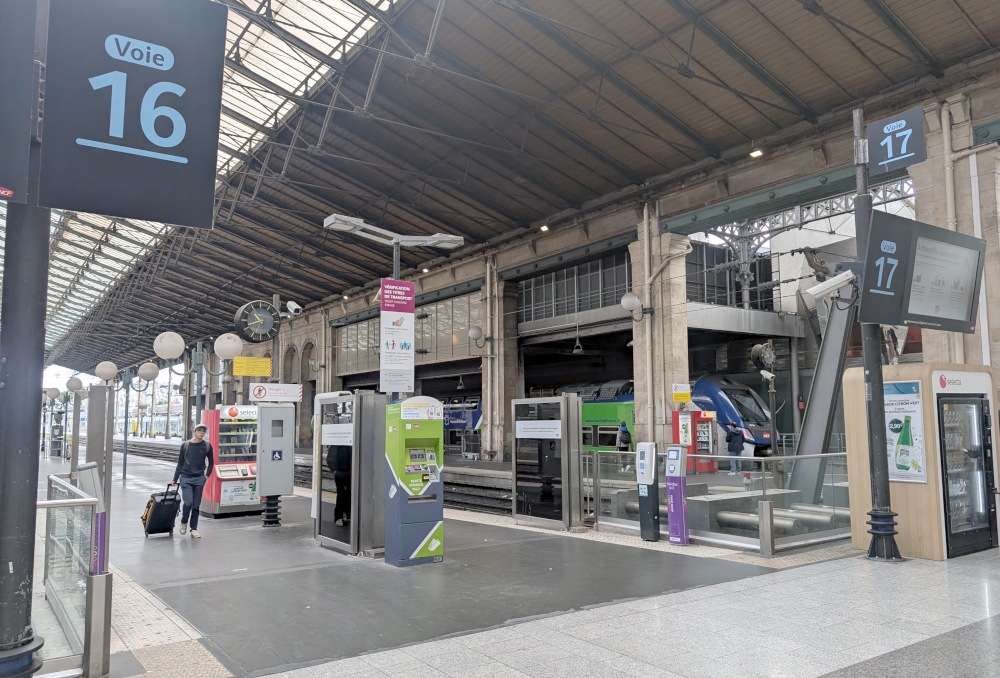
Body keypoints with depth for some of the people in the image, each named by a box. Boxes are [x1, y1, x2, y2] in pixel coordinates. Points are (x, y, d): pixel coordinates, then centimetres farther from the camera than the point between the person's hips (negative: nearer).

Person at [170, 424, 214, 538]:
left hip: (199, 479, 1)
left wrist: (207, 475, 1)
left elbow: (211, 462, 13)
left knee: (196, 505, 3)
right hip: (185, 478, -1)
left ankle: (194, 529, 12)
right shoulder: (185, 445, 4)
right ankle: (183, 522, 16)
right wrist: (175, 479, 9)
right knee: (188, 502, -12)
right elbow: (180, 463, 9)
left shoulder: (207, 445, 3)